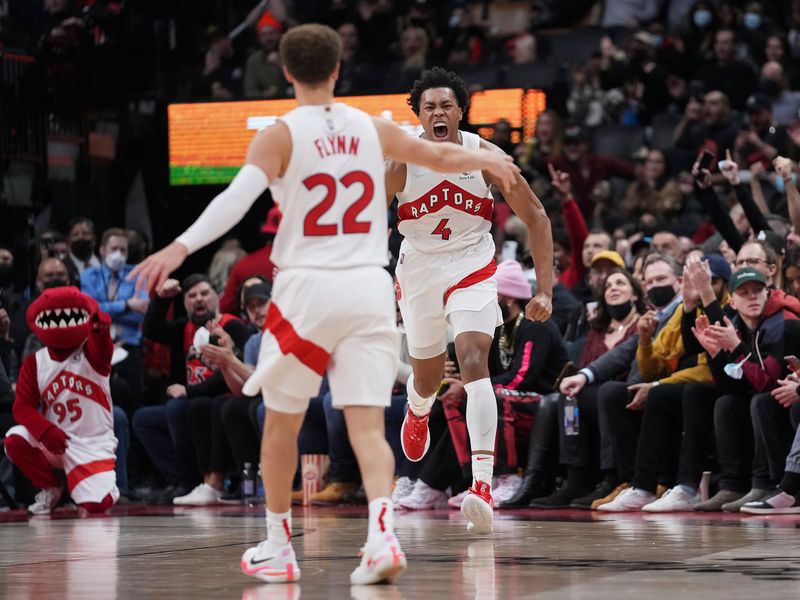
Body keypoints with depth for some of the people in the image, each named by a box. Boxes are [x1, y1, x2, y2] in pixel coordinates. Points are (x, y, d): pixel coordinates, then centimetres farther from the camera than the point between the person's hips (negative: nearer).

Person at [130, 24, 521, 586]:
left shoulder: (280, 135, -3)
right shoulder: (373, 128, 9)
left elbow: (237, 198, -19)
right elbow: (441, 156, 25)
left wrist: (181, 248, -27)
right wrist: (487, 157, 44)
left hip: (308, 286, -2)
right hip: (370, 287, 3)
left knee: (282, 421, 14)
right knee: (367, 426, -2)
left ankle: (278, 548, 21)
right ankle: (382, 535, -23)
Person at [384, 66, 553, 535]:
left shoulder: (486, 157, -14)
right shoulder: (400, 163, -14)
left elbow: (536, 218, -6)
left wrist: (545, 290, -11)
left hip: (472, 269, -2)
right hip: (419, 269, 2)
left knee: (474, 361, -22)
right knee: (428, 377, 16)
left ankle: (483, 487, -31)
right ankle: (418, 411, 58)